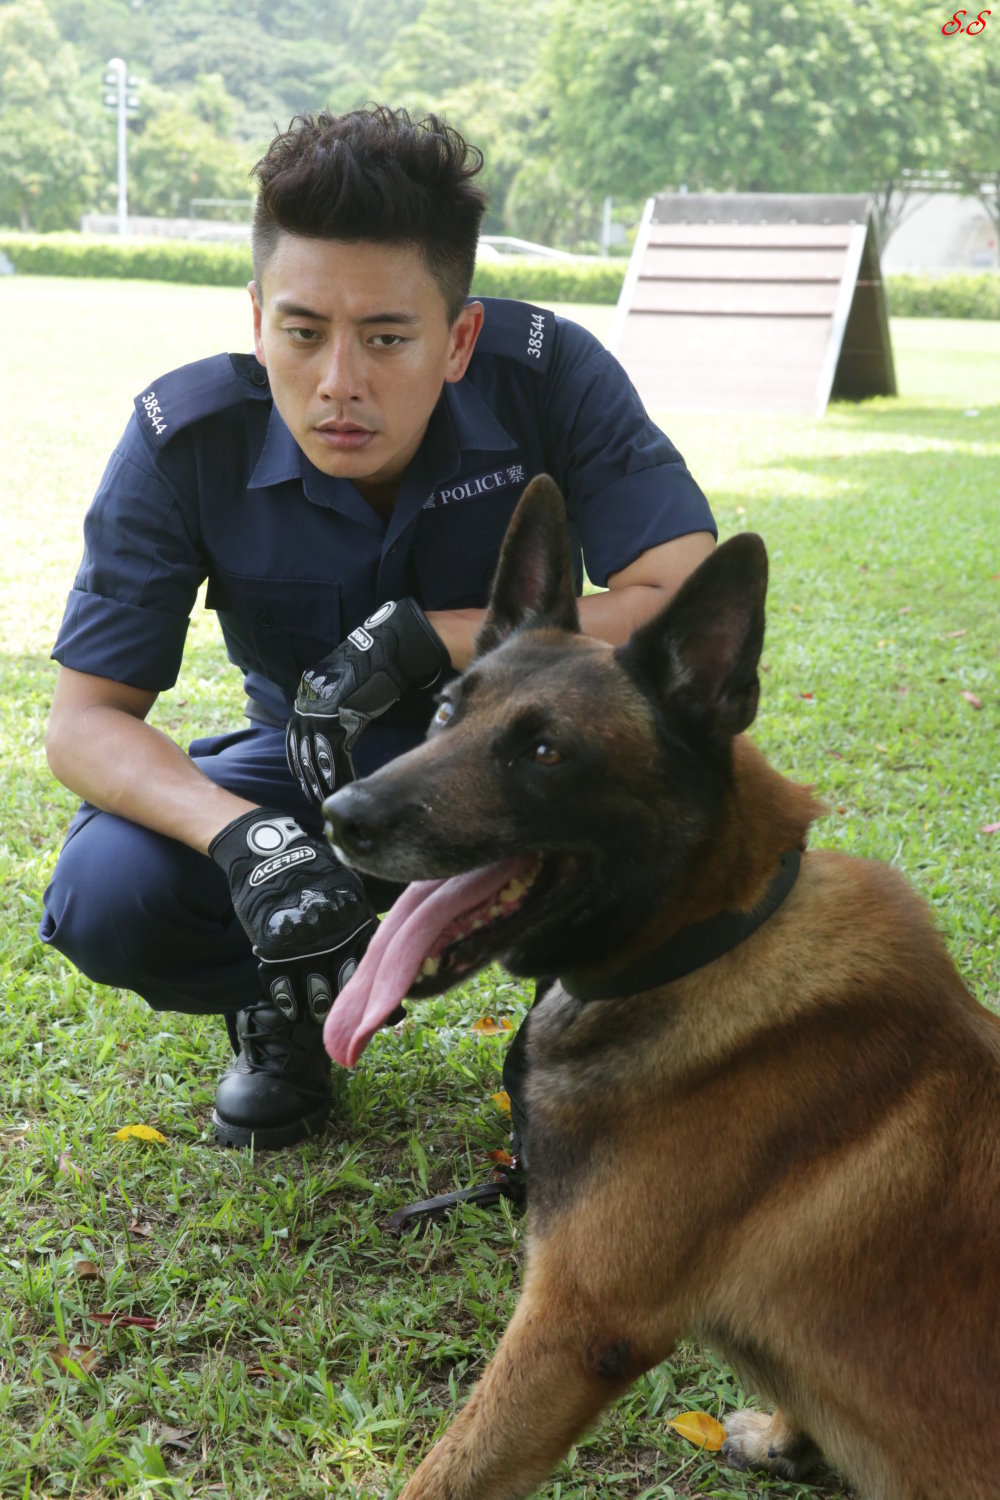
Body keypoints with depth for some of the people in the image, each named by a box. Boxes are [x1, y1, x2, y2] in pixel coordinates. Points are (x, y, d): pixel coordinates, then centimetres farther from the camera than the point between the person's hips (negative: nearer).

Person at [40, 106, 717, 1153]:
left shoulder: (550, 376, -24)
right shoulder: (187, 436, -21)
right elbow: (84, 718, -19)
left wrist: (423, 637, -34)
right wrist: (236, 833, -40)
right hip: (317, 772, 1)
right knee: (105, 897, -26)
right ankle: (297, 994, 10)